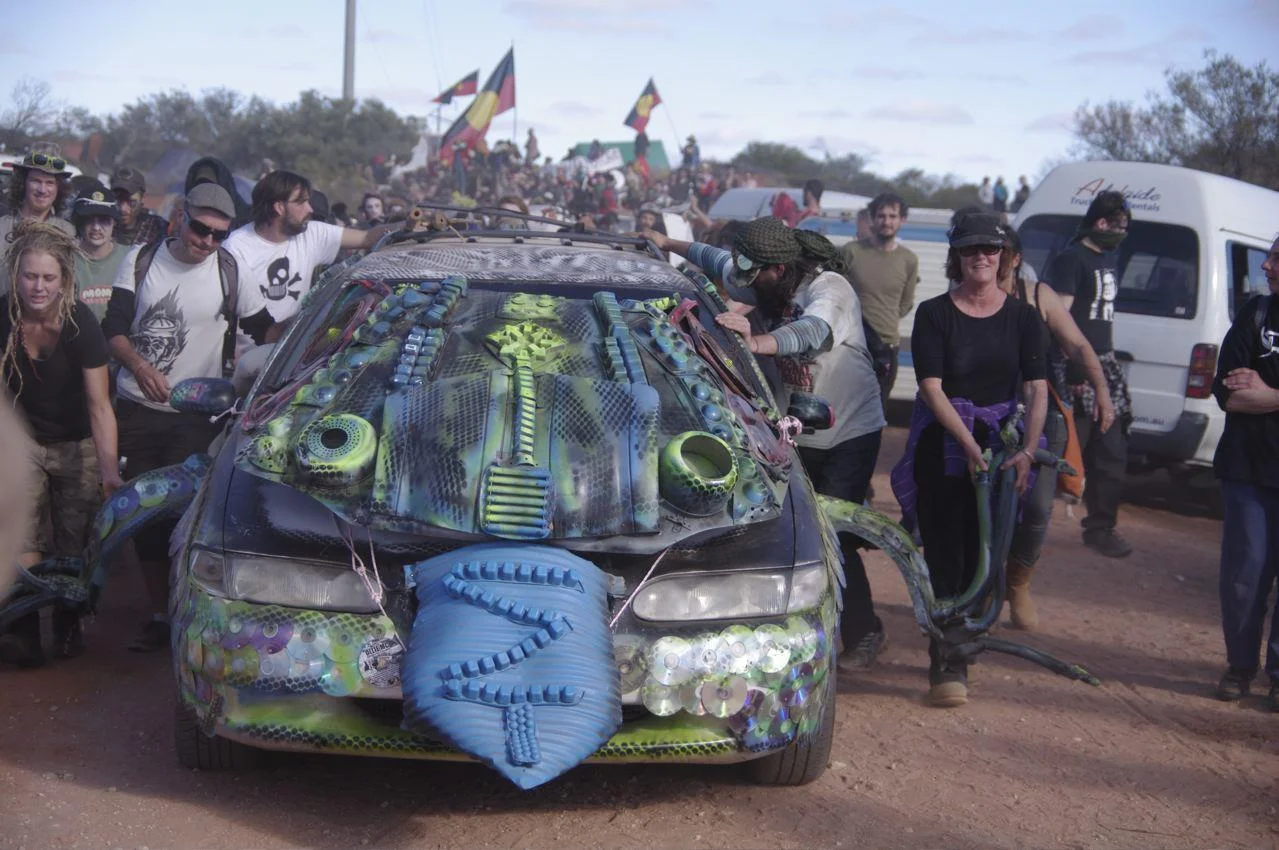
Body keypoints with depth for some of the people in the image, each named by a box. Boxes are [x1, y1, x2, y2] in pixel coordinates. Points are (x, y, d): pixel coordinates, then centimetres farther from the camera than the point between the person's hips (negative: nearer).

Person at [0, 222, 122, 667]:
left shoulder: (80, 324, -22)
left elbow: (99, 404, -23)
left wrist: (109, 468, -31)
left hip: (77, 444, -1)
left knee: (75, 543, 4)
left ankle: (68, 626, 23)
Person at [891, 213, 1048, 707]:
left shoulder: (1022, 318, 4)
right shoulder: (934, 314, -2)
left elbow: (1037, 390, -2)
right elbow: (932, 388, -9)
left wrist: (1027, 451, -17)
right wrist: (969, 444, -20)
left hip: (1000, 442, 3)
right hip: (942, 445, -2)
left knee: (981, 554, 5)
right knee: (944, 552, -7)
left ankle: (958, 651, 21)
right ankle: (946, 664, -7)